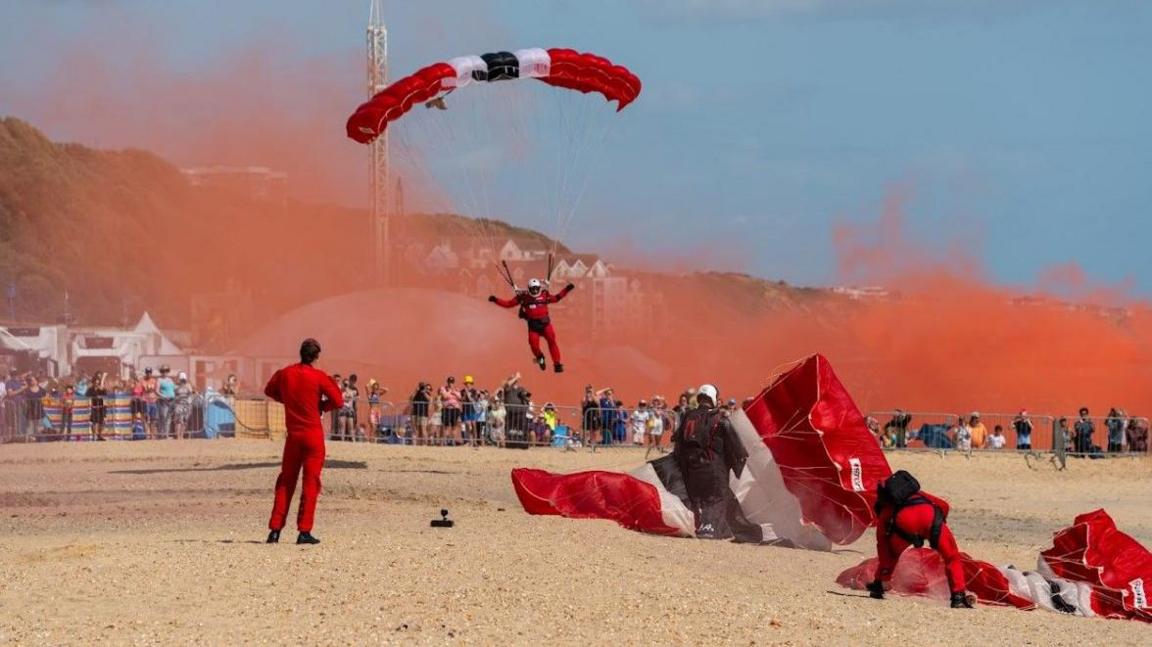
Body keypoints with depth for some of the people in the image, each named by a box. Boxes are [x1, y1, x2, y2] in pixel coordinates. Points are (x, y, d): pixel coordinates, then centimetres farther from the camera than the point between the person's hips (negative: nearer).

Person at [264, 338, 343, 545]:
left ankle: (275, 529, 7)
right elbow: (338, 401, -10)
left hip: (293, 434, 4)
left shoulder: (284, 373, 3)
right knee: (311, 482, -1)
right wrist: (321, 406, 7)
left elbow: (269, 390, 21)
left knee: (285, 481, 12)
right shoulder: (319, 377, -10)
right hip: (313, 433, -4)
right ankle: (304, 531, -6)